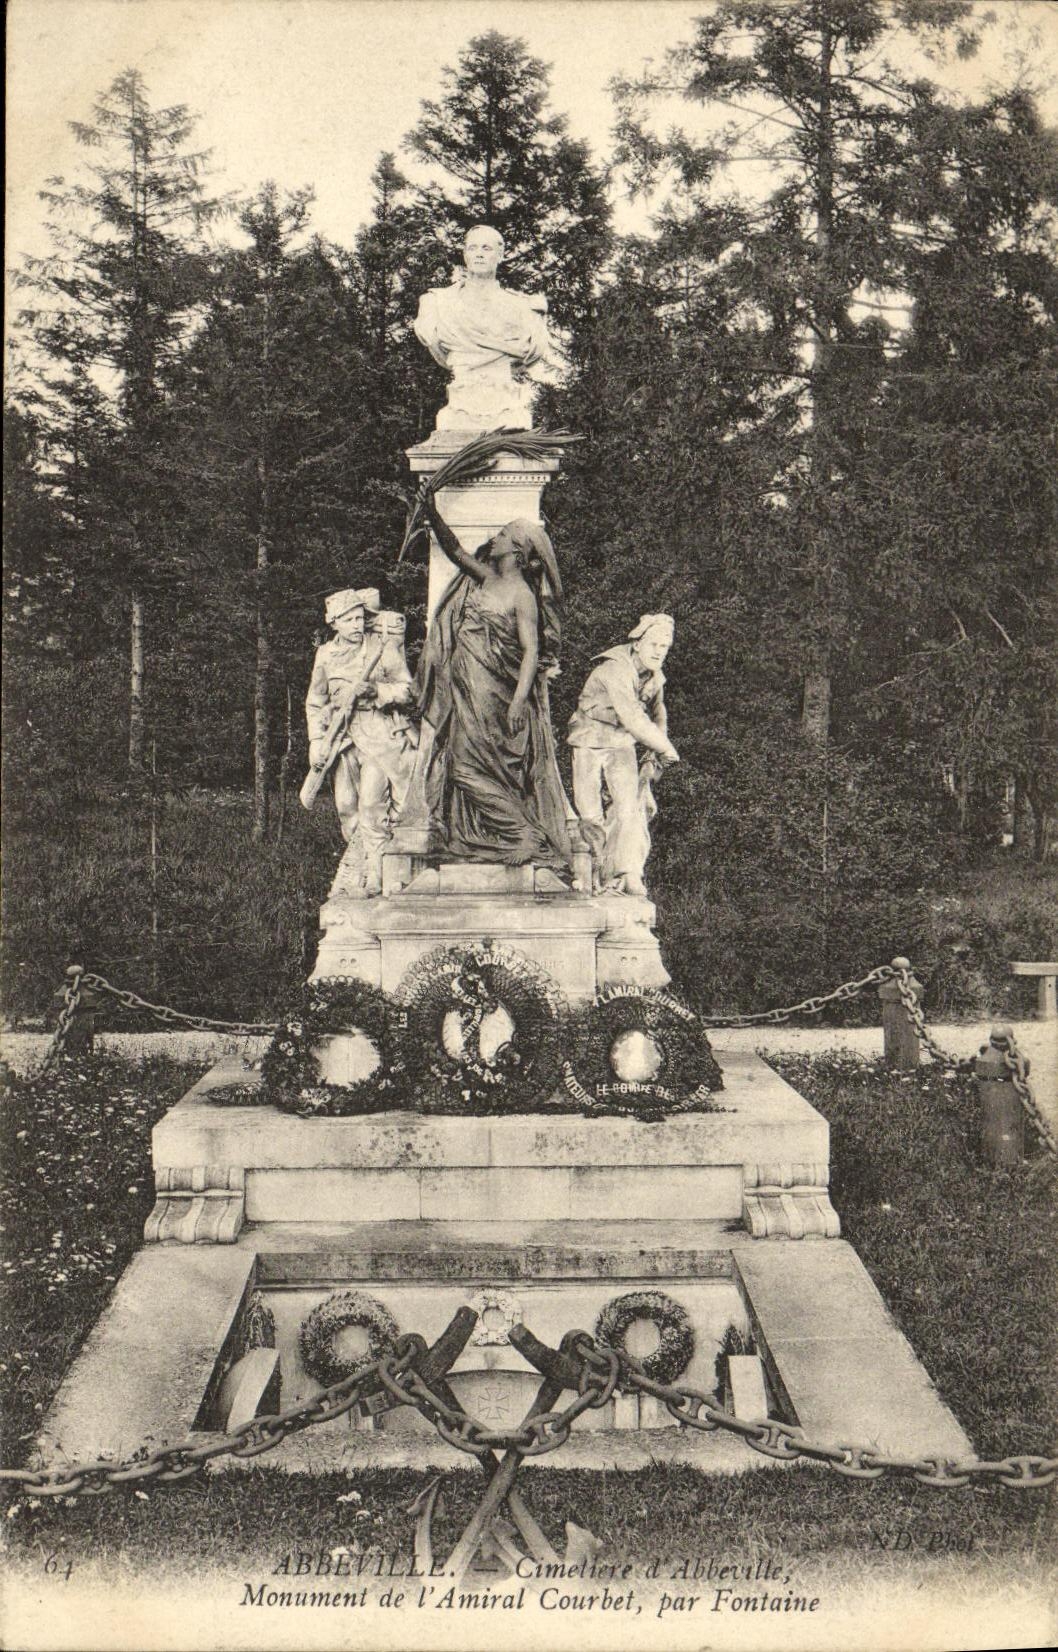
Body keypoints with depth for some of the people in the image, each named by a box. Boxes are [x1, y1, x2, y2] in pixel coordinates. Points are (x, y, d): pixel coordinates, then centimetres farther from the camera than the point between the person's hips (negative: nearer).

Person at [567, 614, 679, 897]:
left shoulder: (656, 677, 3)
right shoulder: (615, 670, -24)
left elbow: (658, 717, 18)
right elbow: (633, 719, -31)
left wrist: (653, 757, 5)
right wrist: (667, 748, -23)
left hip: (622, 746, 5)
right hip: (590, 743, -5)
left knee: (630, 805, -16)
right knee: (591, 814, -4)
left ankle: (629, 874, -18)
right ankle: (604, 871, 16)